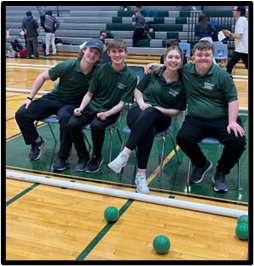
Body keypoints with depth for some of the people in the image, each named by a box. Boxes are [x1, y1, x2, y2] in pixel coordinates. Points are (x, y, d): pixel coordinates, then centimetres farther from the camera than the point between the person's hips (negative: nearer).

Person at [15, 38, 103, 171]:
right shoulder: (67, 66, -16)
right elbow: (42, 77, -3)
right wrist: (30, 98, -4)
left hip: (72, 104, -2)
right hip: (53, 98, 2)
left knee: (66, 117, -39)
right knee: (21, 114, -12)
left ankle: (63, 157, -20)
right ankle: (36, 142, 16)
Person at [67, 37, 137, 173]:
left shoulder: (131, 77, -7)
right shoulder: (101, 69, -1)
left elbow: (121, 103, -7)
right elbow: (89, 93, 5)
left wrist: (106, 114, -22)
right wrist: (81, 108, -12)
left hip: (110, 112, -3)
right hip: (92, 106, 3)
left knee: (96, 125, -34)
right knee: (72, 124, -22)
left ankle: (96, 157, -5)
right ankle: (83, 155, 3)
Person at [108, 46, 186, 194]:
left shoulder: (182, 83, 1)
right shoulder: (154, 73, 6)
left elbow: (176, 111, 4)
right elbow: (138, 90, 15)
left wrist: (159, 109, -12)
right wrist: (142, 103, -6)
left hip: (161, 119, -1)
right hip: (139, 111, 1)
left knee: (149, 113, -40)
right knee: (149, 131, -38)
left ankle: (124, 154, -43)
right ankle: (141, 174, -36)